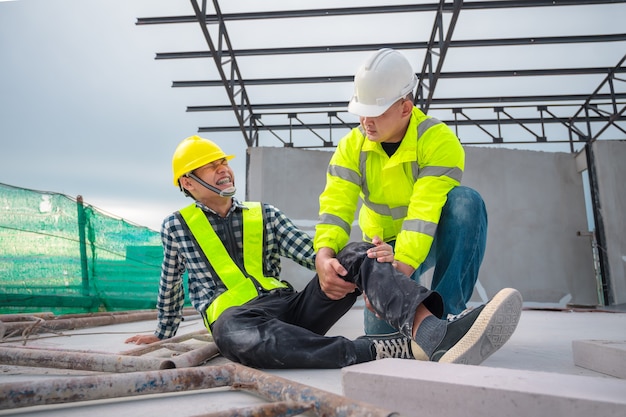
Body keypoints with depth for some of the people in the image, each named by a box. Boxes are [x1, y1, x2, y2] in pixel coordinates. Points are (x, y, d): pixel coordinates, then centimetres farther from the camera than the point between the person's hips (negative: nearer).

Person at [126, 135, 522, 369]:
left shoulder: (263, 214, 15)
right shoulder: (176, 227, 13)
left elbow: (313, 252, 4)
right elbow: (171, 286, 25)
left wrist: (369, 257, -14)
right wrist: (163, 333, 35)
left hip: (292, 307, 3)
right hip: (236, 316, -2)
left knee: (355, 255, -22)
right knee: (240, 336, -41)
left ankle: (432, 333, -50)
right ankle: (397, 348, -45)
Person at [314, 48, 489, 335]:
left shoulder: (440, 141, -24)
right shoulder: (352, 145, -12)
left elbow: (425, 213, -35)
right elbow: (335, 205, -24)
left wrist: (401, 268, -49)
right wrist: (324, 255, -43)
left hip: (435, 238, -2)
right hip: (385, 244, 2)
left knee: (465, 201, -35)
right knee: (382, 333, -15)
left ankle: (443, 313, -25)